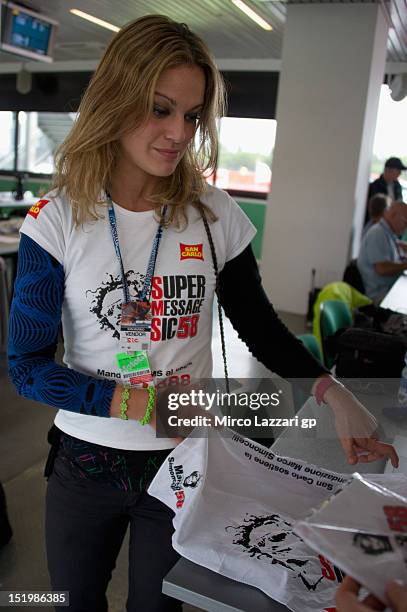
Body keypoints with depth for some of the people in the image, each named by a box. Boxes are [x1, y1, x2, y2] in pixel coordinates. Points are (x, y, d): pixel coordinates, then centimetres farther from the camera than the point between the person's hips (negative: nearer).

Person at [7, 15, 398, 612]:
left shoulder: (215, 214, -7)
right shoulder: (60, 220, -12)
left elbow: (260, 326, 2)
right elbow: (27, 365, -10)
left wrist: (327, 389, -13)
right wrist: (134, 401, -22)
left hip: (183, 464, 1)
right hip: (86, 462, 0)